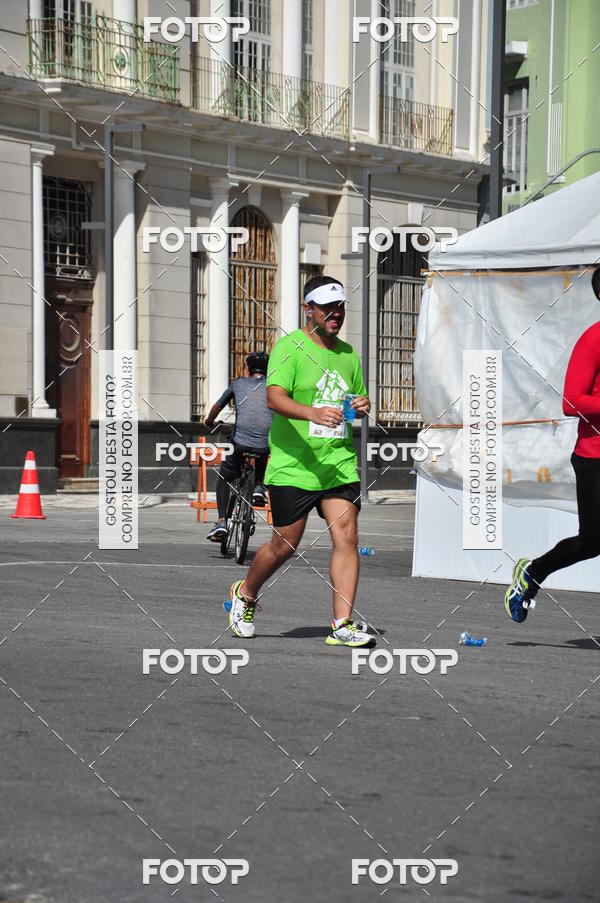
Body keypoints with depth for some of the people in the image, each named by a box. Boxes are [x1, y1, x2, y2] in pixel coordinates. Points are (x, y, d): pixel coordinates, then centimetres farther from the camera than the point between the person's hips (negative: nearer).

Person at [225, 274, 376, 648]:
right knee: (285, 545, 4)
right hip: (294, 465, -5)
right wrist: (313, 413, -36)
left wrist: (363, 406, 1)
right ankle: (245, 594, 32)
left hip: (340, 464, 5)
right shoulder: (289, 347, -6)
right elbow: (275, 397, -19)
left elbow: (360, 399, 26)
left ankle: (343, 624, -7)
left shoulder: (348, 353, 14)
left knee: (347, 537, -9)